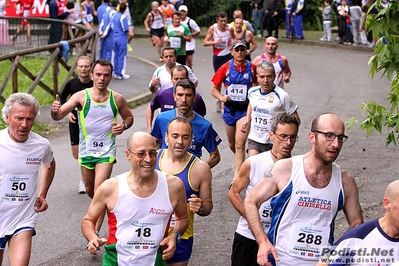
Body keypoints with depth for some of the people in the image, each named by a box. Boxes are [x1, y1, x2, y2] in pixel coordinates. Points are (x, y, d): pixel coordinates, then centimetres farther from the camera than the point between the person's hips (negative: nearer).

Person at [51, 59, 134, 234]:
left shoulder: (117, 99, -3)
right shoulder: (81, 97, -7)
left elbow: (129, 117, 14)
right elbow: (59, 115, -13)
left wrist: (124, 126, -9)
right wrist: (54, 111, -37)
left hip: (106, 151, -2)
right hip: (86, 150, 2)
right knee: (89, 190, 17)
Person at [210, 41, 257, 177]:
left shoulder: (252, 67, -1)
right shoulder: (225, 68, -3)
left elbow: (255, 84, 17)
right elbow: (214, 89, 2)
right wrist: (221, 97, -18)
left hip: (245, 109, -2)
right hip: (229, 109, 2)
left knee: (239, 144, -14)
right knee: (232, 144, 17)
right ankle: (240, 161, 47)